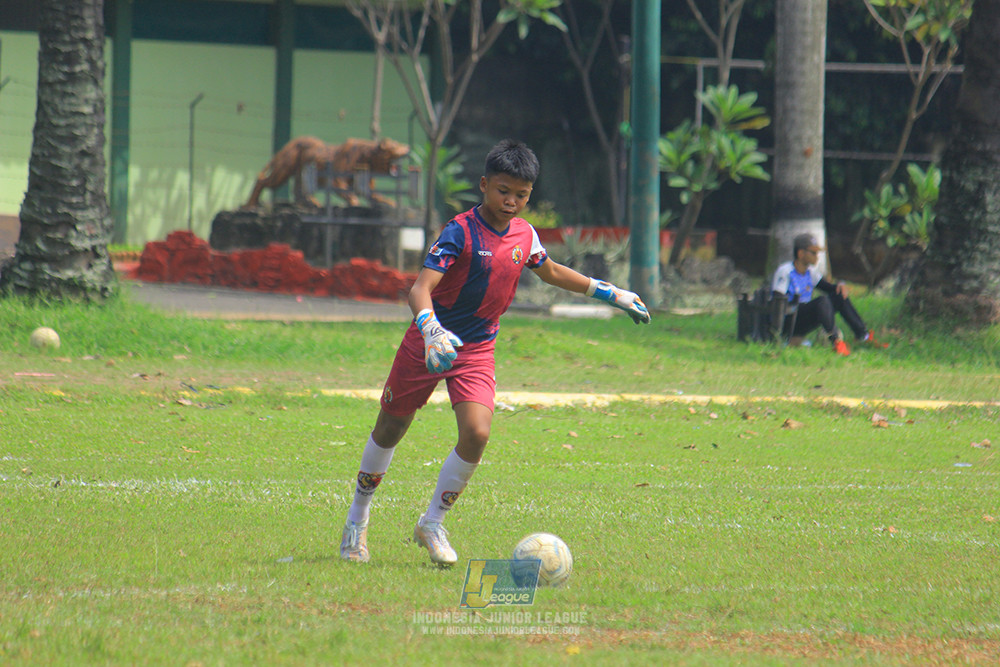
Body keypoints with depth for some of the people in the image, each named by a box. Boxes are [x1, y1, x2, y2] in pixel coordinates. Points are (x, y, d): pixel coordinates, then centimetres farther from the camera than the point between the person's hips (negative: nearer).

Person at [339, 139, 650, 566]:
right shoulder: (460, 232, -20)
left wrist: (610, 293, 25)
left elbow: (550, 272, 22)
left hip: (477, 351, 4)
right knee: (390, 429, 9)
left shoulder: (524, 235, 0)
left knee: (477, 434, -16)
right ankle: (357, 518, 30)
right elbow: (421, 288, -30)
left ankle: (432, 524, 2)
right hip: (430, 343, -4)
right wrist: (431, 330, -50)